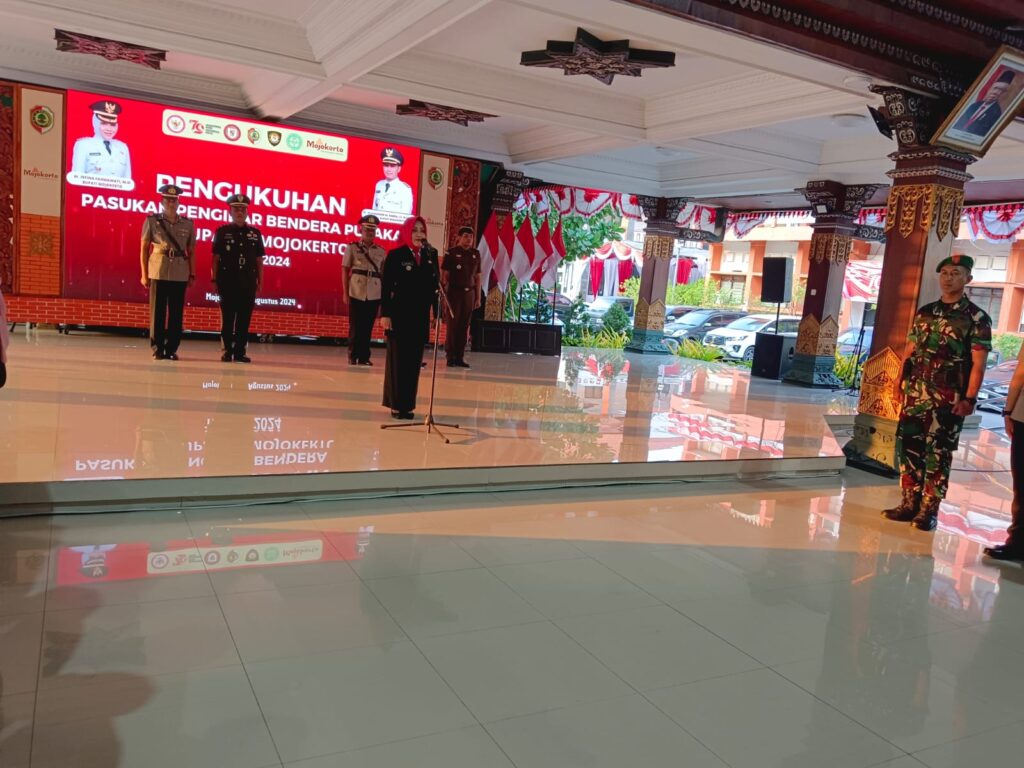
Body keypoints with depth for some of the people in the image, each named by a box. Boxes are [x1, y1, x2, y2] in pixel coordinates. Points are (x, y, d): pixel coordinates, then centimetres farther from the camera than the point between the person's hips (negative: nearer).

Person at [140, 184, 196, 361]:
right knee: (157, 312, 0)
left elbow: (191, 252, 11)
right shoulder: (152, 221, 5)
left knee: (176, 313, 2)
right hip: (158, 272, -1)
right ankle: (157, 349, 7)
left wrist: (192, 275, 5)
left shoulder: (188, 224, 9)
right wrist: (144, 274, 0)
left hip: (180, 274, 1)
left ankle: (171, 349, 10)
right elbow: (144, 248, 5)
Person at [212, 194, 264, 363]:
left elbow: (259, 260, 10)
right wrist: (215, 279, -3)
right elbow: (216, 257, 3)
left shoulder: (255, 233, 9)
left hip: (248, 282, 2)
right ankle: (227, 351, 7)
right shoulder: (222, 232, 4)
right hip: (227, 281, -2)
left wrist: (260, 281, 5)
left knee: (244, 319, 3)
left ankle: (240, 352, 10)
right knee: (227, 318, 1)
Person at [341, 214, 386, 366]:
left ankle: (364, 357, 13)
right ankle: (353, 356, 12)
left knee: (368, 327, 4)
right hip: (356, 293, -2)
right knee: (355, 327, 1)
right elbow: (345, 270, 3)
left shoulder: (381, 251, 10)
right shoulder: (352, 248, 4)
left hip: (374, 295, 2)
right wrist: (345, 293, -3)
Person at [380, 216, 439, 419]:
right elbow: (386, 286, -5)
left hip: (421, 316, 4)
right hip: (399, 314, -4)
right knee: (398, 359, 2)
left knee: (414, 361, 7)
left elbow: (435, 286, 7)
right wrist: (385, 314, -12)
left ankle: (407, 404, 15)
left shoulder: (431, 256, 7)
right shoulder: (395, 255, -2)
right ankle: (396, 404, 11)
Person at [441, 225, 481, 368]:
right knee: (452, 325, -3)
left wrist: (478, 297, 9)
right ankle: (450, 357, 2)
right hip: (454, 292, -4)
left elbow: (477, 277, 12)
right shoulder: (451, 253, -2)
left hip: (469, 293, 4)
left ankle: (460, 357, 10)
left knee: (464, 327, 5)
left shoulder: (476, 254, 10)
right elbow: (444, 276, -3)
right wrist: (444, 295, -9)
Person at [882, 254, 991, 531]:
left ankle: (929, 510, 11)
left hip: (950, 400, -5)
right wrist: (901, 383, 7)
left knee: (939, 454, 2)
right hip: (915, 395, 5)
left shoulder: (977, 318, -3)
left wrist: (969, 398, -17)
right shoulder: (924, 312, 12)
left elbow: (978, 364, -9)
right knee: (908, 448, 6)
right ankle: (910, 503, 18)